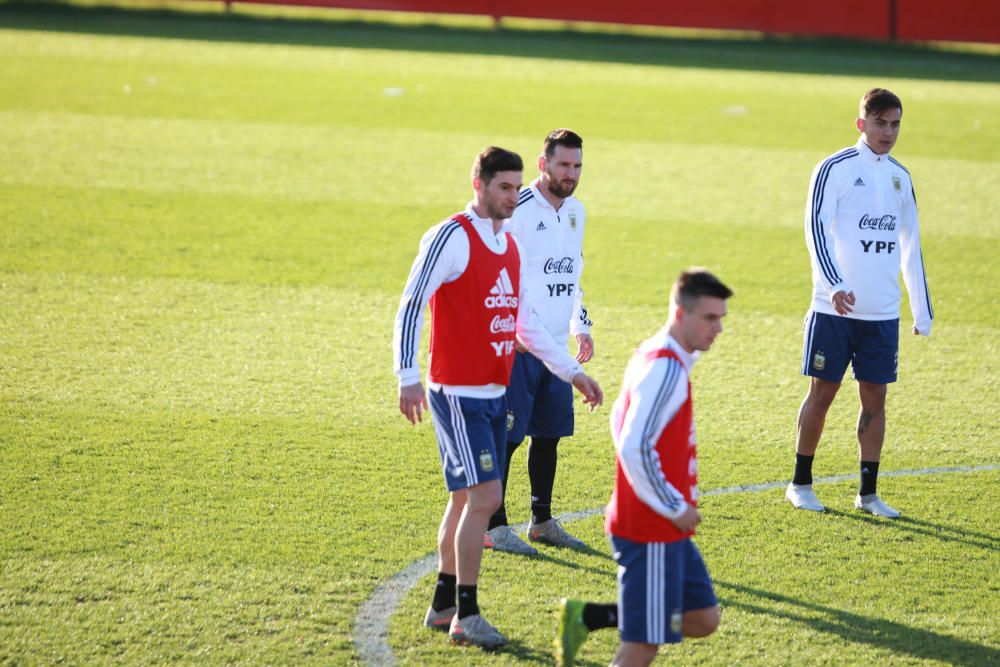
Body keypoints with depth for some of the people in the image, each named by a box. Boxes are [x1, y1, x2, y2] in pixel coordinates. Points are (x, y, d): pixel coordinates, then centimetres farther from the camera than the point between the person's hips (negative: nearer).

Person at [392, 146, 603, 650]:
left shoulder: (510, 246, 13)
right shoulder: (451, 238, -12)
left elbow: (525, 322, 22)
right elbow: (410, 306, -15)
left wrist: (571, 371, 20)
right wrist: (408, 377, -24)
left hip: (494, 393, 8)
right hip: (458, 394, -8)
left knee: (466, 499, 12)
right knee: (484, 496, -13)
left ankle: (443, 607, 22)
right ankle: (466, 616, -5)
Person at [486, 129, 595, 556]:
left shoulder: (576, 212, 12)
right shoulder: (516, 211, -13)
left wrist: (581, 325, 19)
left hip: (556, 345, 8)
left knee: (549, 433, 12)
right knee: (506, 436, -5)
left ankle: (542, 521, 23)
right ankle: (494, 525, 1)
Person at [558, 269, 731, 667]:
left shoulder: (652, 356, 10)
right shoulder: (666, 369, -20)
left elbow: (620, 419, 22)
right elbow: (635, 450, -27)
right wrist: (675, 508, -16)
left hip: (665, 528, 10)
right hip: (652, 530, -10)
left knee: (703, 620, 14)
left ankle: (589, 617, 15)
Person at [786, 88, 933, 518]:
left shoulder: (900, 176, 13)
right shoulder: (835, 169, -4)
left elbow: (910, 245, 19)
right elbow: (816, 227, -13)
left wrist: (922, 310, 17)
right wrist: (835, 285, -27)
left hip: (883, 312, 5)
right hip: (834, 307, -5)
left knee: (875, 396, 4)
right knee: (823, 390, 2)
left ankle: (868, 493, 10)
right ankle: (801, 484, 14)